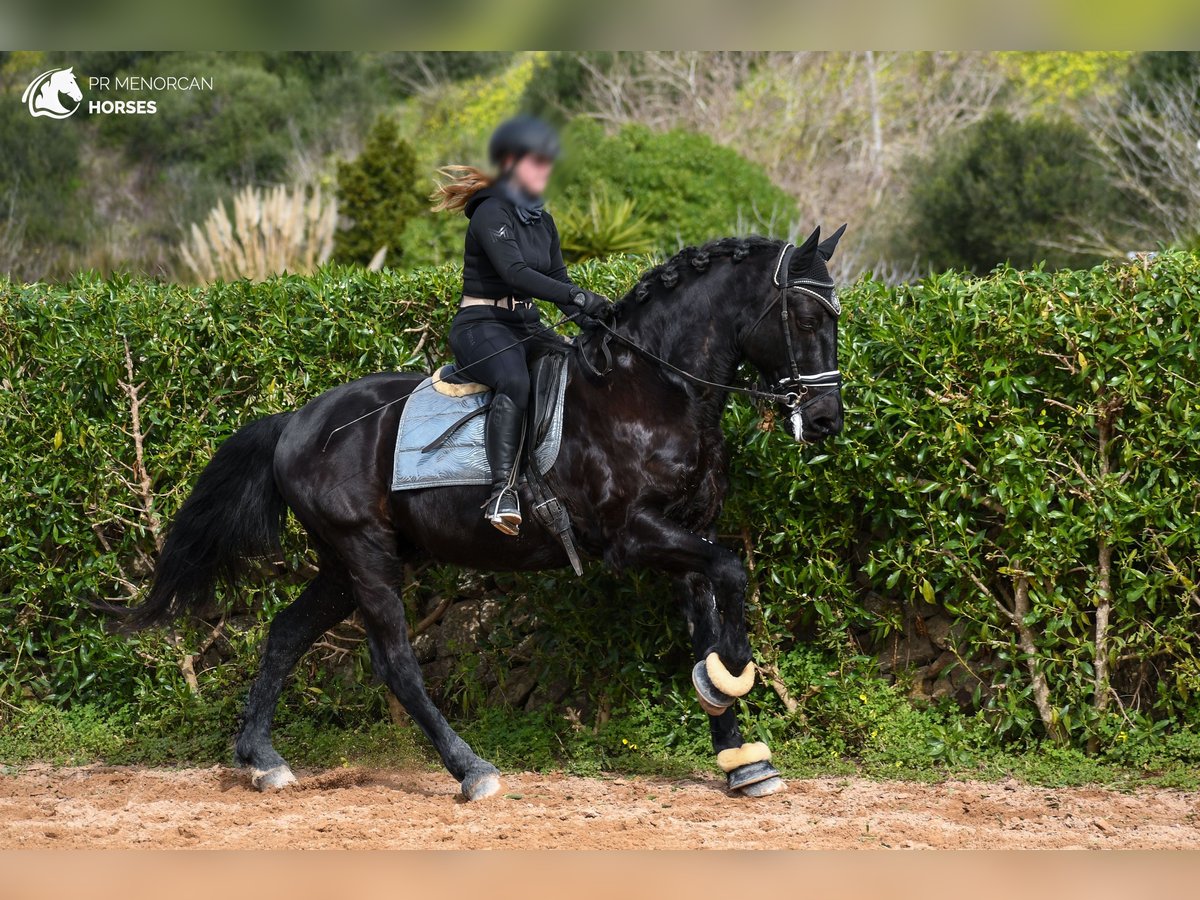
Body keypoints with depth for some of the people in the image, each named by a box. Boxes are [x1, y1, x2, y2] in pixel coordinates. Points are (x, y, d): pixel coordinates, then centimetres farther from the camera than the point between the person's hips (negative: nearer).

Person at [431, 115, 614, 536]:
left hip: (527, 328, 9)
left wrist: (588, 317, -5)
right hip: (481, 327, -9)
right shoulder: (492, 214, -10)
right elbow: (515, 272, -23)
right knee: (515, 381, -38)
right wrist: (578, 296, -30)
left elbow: (557, 279, 14)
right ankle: (503, 491, -47)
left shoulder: (542, 221, 17)